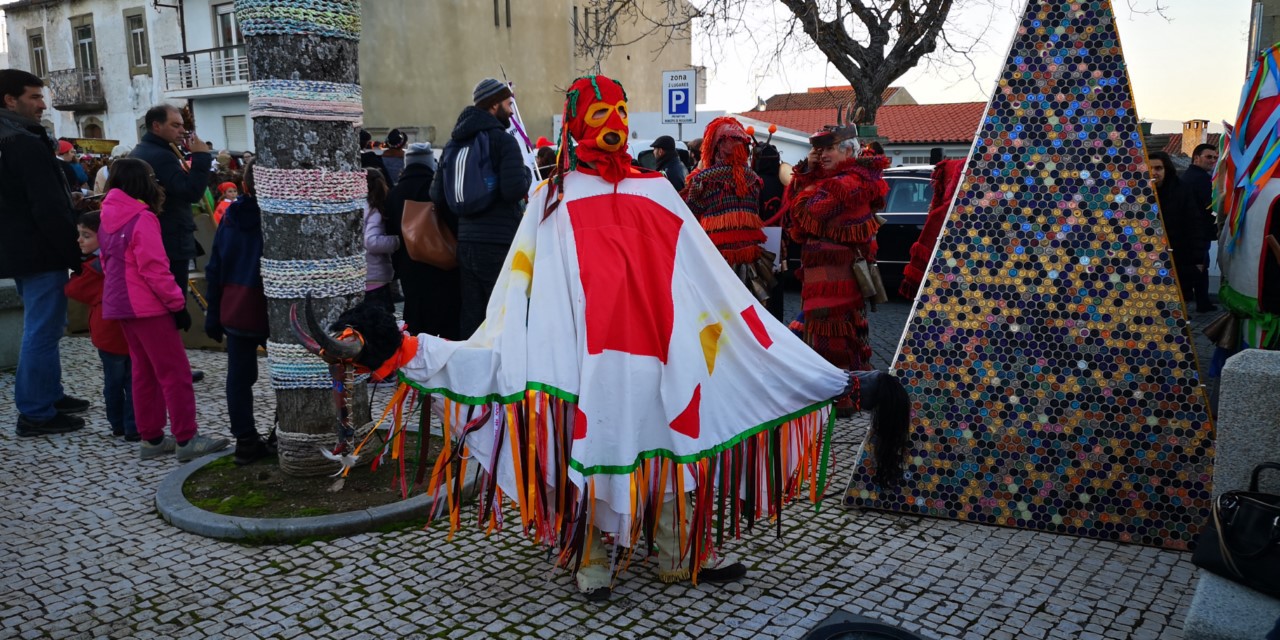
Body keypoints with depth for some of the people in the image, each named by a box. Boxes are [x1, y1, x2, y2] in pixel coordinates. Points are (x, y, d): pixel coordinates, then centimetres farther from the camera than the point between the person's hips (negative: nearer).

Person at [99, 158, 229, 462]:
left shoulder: (108, 220, 10)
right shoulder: (142, 219, -16)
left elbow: (109, 263, 17)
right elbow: (154, 269, -20)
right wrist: (178, 303, -14)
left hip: (120, 304, 9)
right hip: (147, 306, -9)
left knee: (144, 370, 14)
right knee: (175, 371, -3)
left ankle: (151, 439, 18)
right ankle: (187, 439, -2)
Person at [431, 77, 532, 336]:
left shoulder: (453, 144, 14)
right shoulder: (503, 140, -8)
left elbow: (437, 196, 15)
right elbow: (515, 190, -19)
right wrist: (527, 174, 0)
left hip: (465, 243, 7)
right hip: (499, 244, -7)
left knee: (471, 317, 11)